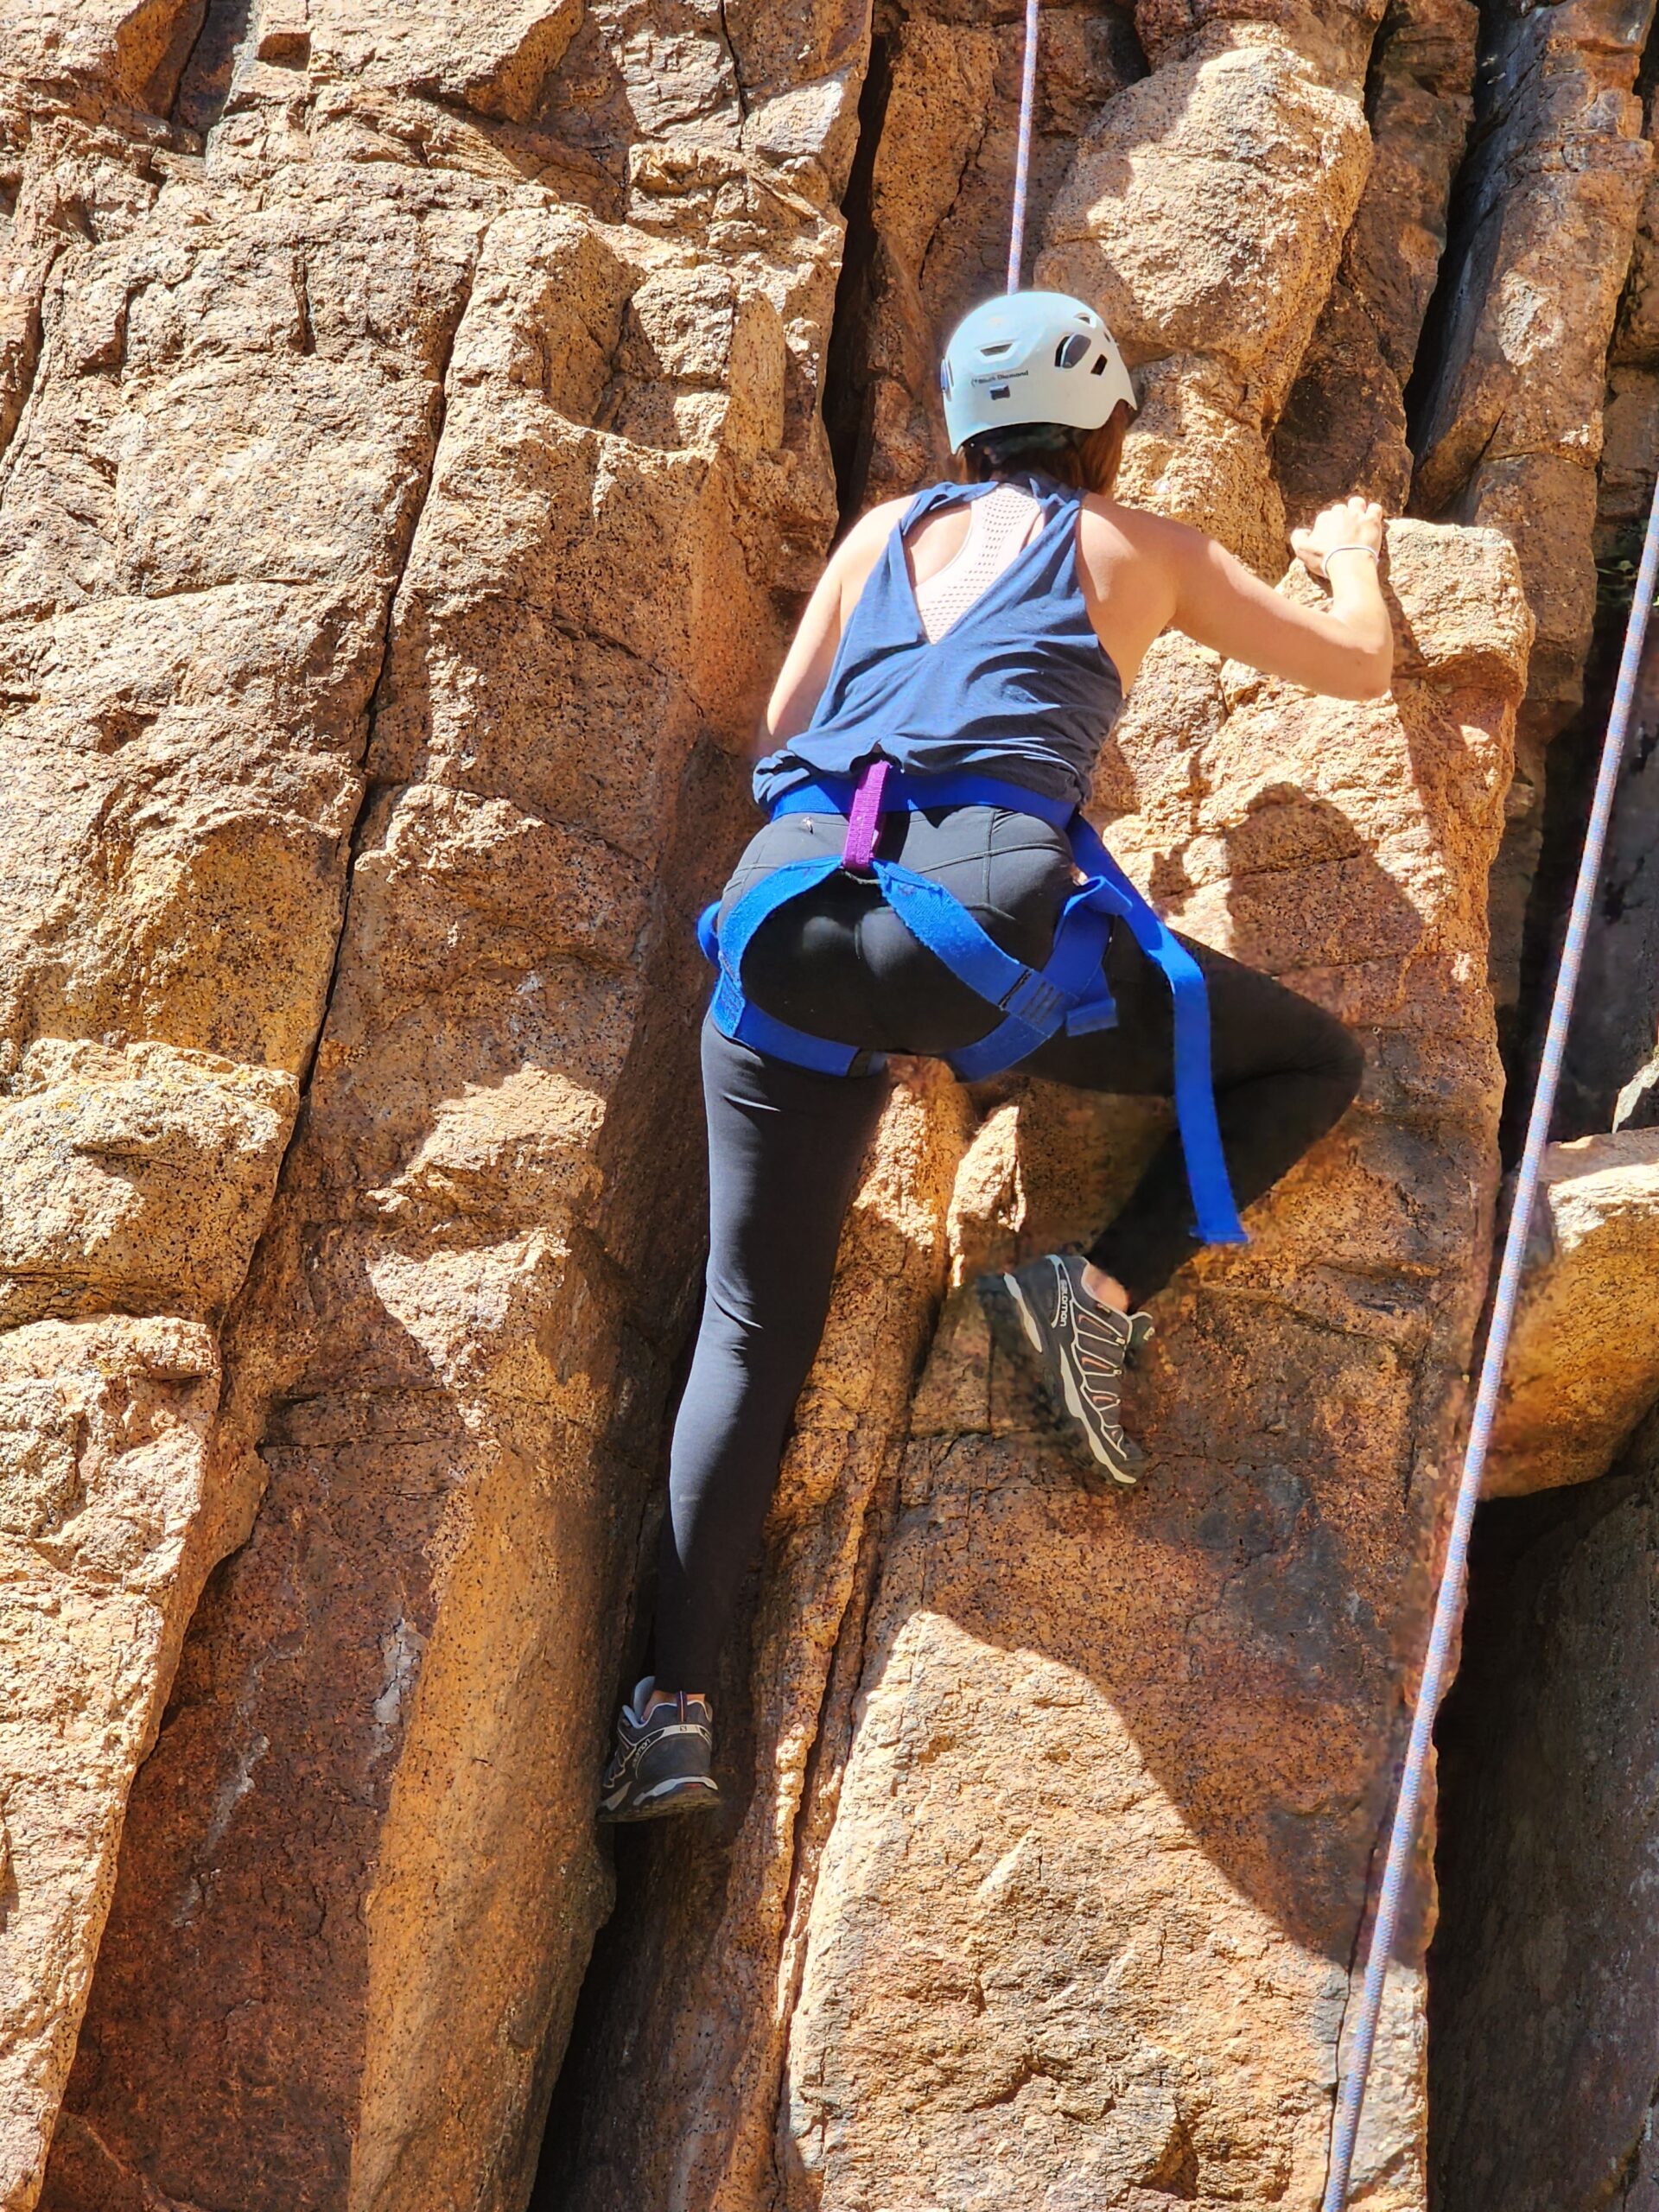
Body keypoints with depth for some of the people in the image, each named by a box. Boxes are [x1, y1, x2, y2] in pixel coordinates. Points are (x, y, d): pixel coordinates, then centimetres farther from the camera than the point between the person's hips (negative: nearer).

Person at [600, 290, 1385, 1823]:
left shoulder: (888, 531, 28)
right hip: (988, 909, -3)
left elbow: (780, 730, 32)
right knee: (1314, 1064, 17)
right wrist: (1353, 550, 53)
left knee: (750, 1332, 7)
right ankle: (1104, 1293, -2)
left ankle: (677, 1708, -5)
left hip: (792, 902, 4)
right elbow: (1362, 668, 32)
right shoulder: (1140, 547, 22)